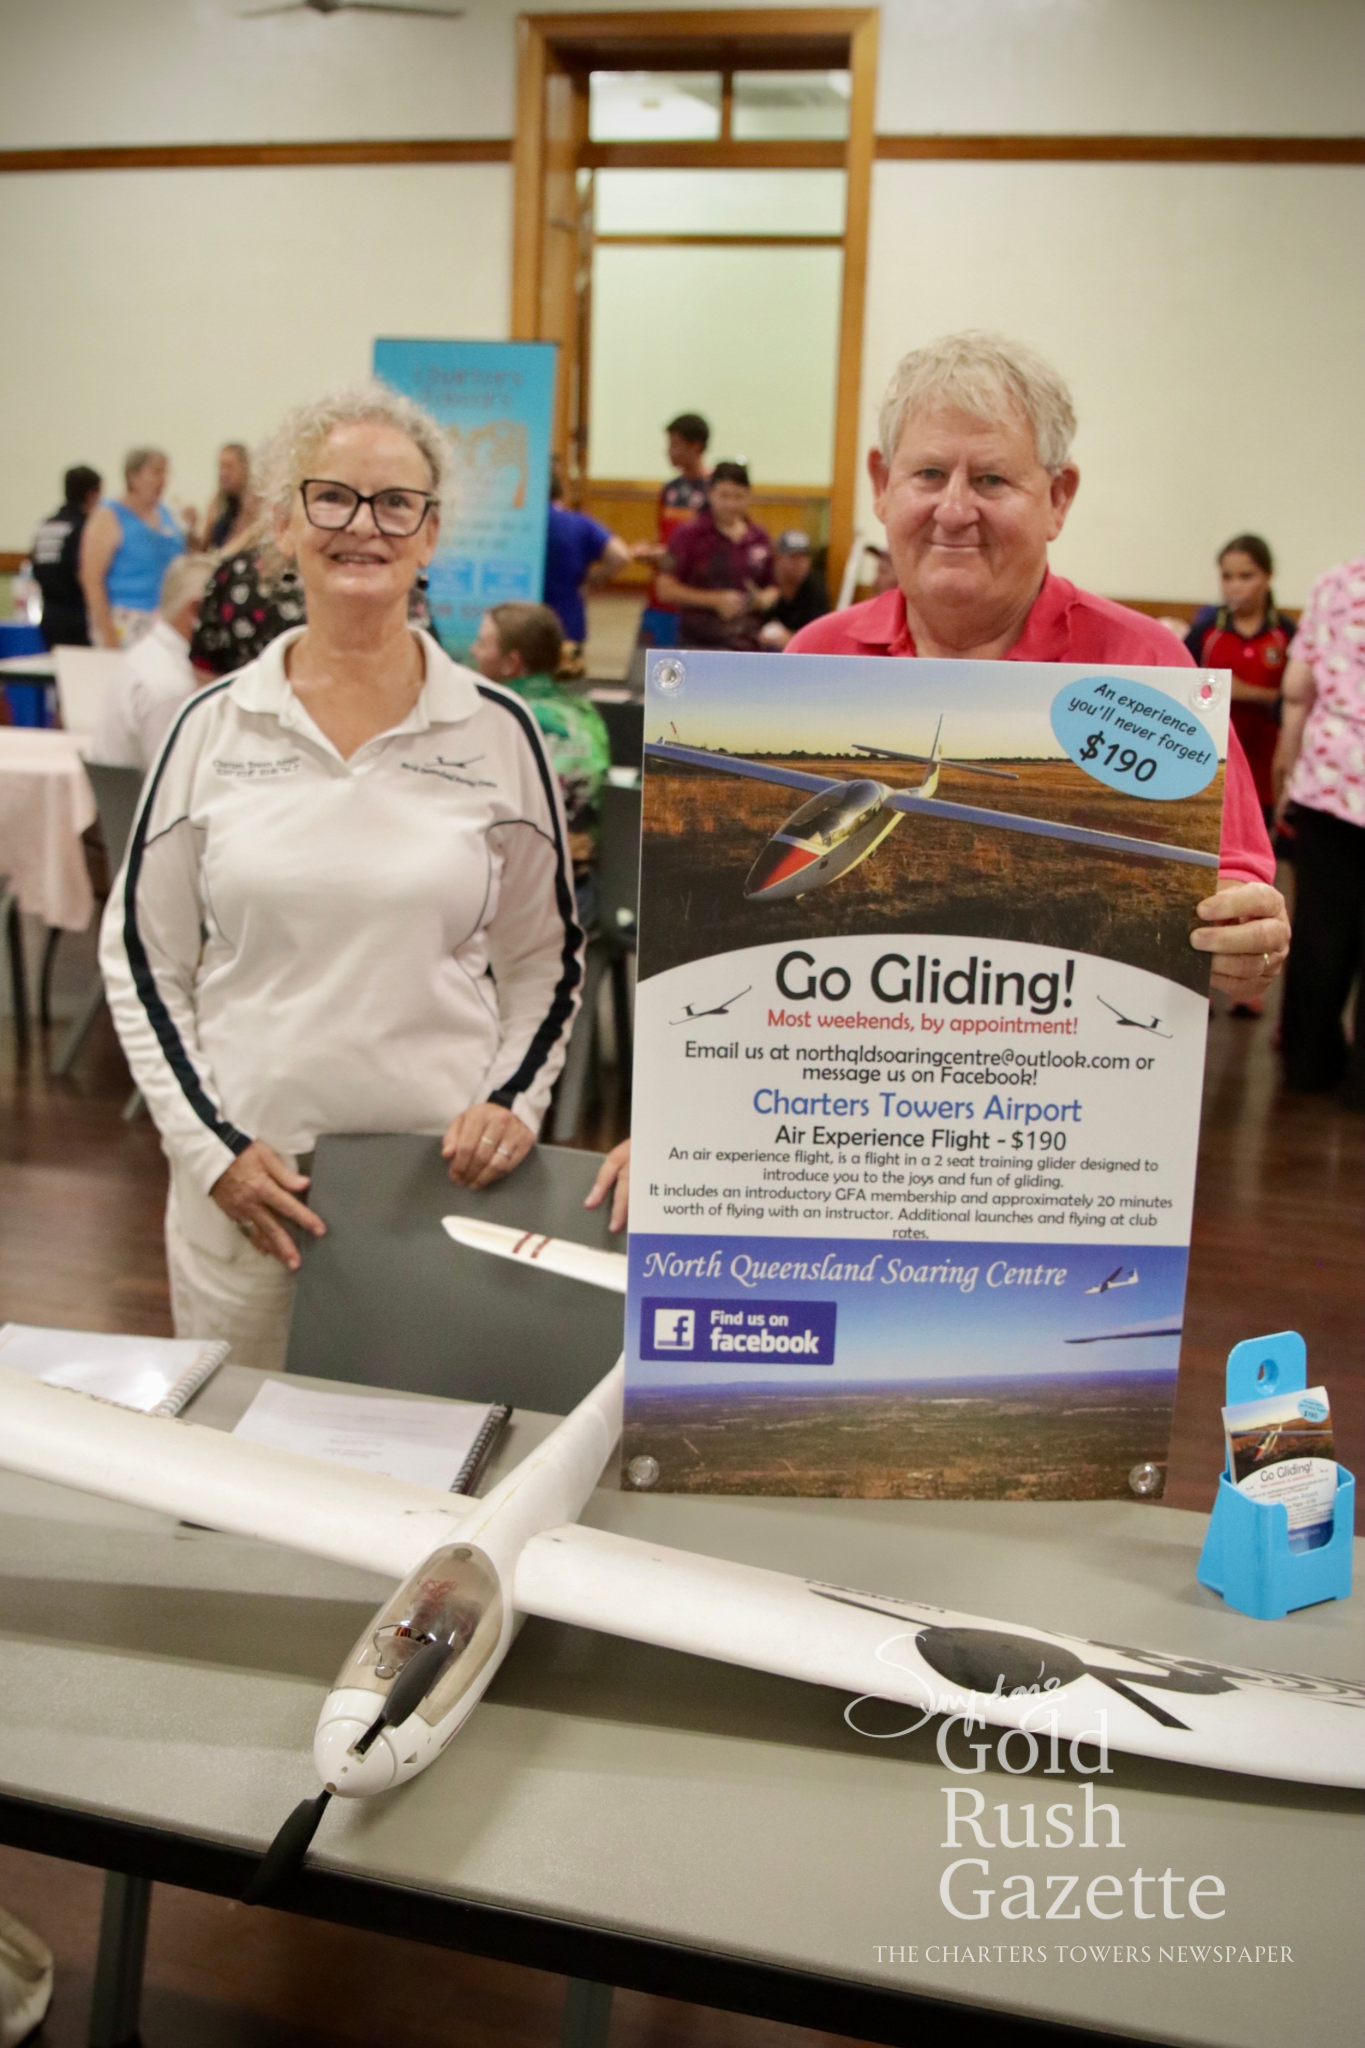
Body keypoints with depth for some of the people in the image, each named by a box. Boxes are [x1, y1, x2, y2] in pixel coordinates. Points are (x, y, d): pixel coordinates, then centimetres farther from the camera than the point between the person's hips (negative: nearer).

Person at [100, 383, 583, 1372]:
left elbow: (548, 957, 9)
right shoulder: (216, 726, 2)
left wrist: (515, 1100, -6)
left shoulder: (499, 730, 1)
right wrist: (211, 1145, -4)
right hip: (245, 1184, 1)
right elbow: (141, 957, 5)